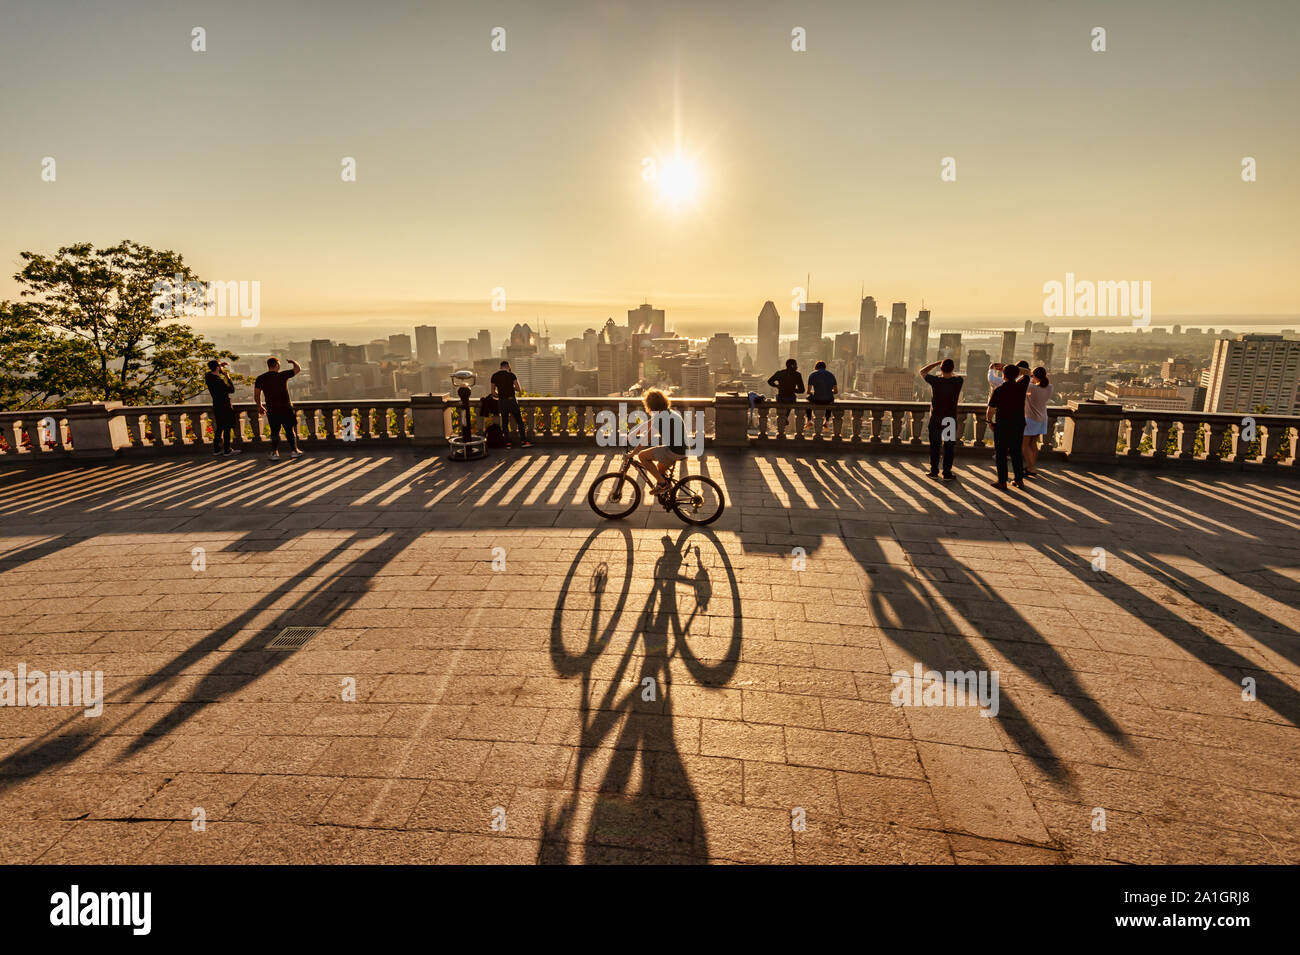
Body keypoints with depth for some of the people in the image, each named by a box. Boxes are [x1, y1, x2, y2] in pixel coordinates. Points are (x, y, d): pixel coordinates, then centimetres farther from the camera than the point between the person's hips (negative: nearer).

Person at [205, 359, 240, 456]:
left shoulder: (208, 377, 3)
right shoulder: (219, 381, -22)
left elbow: (213, 372, 28)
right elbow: (231, 390, -14)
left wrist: (221, 367, 16)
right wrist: (228, 377, -7)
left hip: (216, 407, 9)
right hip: (224, 407, -9)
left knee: (219, 428, 16)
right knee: (227, 428, 0)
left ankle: (216, 449, 20)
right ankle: (227, 450, 3)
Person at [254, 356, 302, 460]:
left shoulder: (260, 379, 2)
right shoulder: (282, 375, -8)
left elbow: (256, 396, 6)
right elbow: (298, 368, 1)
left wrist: (260, 407, 22)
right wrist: (293, 361, 22)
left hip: (271, 410, 3)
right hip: (285, 408, -3)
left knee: (274, 432, 10)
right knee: (290, 430, 9)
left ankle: (274, 452, 4)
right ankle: (293, 450, 13)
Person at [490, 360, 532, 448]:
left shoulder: (494, 376, 4)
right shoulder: (511, 375, -5)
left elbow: (493, 392, 6)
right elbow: (519, 389, -6)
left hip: (502, 402, 3)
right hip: (512, 400, -3)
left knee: (505, 423, 10)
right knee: (519, 421, 4)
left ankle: (508, 443, 7)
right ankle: (523, 441, 0)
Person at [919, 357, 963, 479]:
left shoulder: (935, 380, -13)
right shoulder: (958, 381, -9)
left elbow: (922, 372, 4)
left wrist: (937, 363, 4)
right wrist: (950, 374, 26)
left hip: (935, 420, 0)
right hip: (951, 420, 0)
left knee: (934, 447, 11)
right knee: (949, 448, 7)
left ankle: (934, 471, 16)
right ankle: (947, 473, 9)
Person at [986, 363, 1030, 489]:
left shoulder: (998, 390, -11)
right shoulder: (1021, 386, -1)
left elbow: (991, 410, -11)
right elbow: (1026, 374, 21)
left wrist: (989, 420, 8)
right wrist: (1008, 367, 19)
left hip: (1002, 425, -4)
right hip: (1019, 424, 4)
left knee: (1001, 454, 3)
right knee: (1016, 452, 15)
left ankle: (1002, 481, 3)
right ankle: (1019, 479, 18)